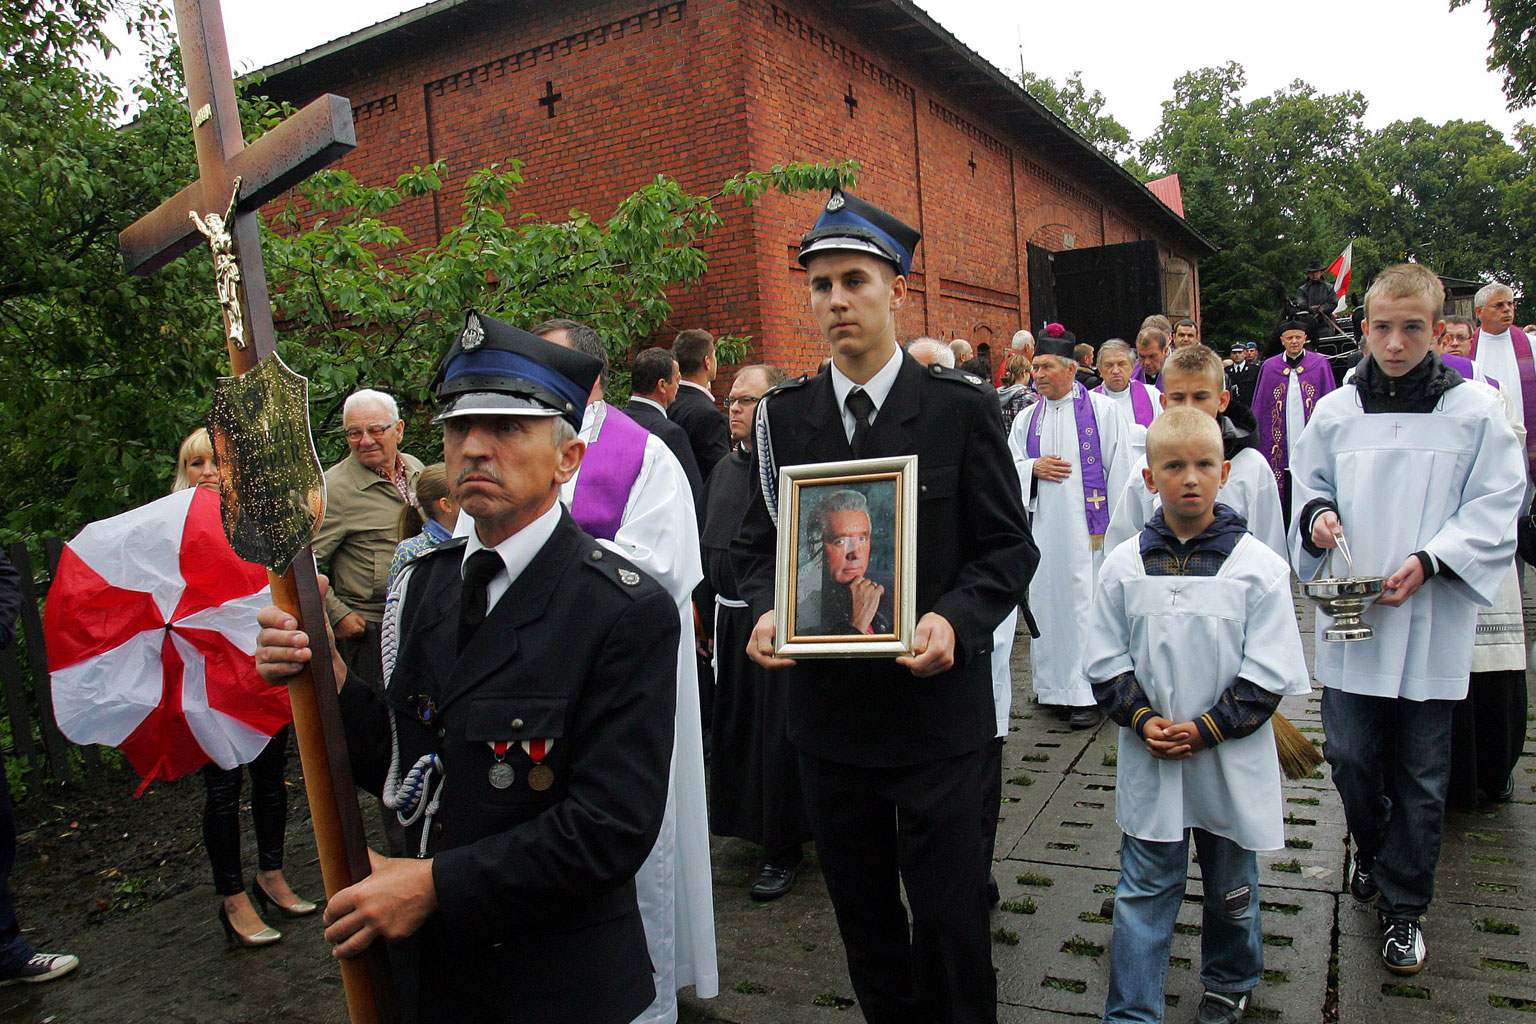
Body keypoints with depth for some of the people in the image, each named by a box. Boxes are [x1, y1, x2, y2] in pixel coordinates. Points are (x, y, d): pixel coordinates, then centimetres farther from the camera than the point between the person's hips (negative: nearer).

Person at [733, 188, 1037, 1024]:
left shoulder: (961, 408, -5)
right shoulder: (782, 416, 4)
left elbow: (1009, 547, -4)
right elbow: (756, 542, 9)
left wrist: (955, 620, -21)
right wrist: (766, 610, -12)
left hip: (937, 709, -3)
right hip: (827, 710, 3)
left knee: (951, 919, 12)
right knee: (861, 916, 20)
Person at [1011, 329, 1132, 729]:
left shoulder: (1102, 410, 0)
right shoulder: (1026, 419, 13)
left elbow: (1121, 468, -2)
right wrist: (1034, 467, -7)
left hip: (1088, 527, -4)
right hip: (1042, 528, 5)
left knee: (1085, 604, -4)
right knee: (1047, 601, 7)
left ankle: (1087, 692, 4)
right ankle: (1056, 687, 18)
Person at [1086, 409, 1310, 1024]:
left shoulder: (1259, 566, -8)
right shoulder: (1123, 565, -4)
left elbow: (1268, 674, -8)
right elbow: (1106, 662, 1)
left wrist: (1206, 729, -15)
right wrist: (1142, 719, -13)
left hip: (1232, 762, 0)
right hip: (1149, 763, 1)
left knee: (1232, 888, 19)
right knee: (1143, 892, 7)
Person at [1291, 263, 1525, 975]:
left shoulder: (1474, 410, -3)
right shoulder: (1335, 411, 4)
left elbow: (1497, 509, -2)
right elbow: (1308, 485, 14)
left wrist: (1428, 562, -15)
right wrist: (1316, 515, -8)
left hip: (1432, 623, -1)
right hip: (1349, 618, 2)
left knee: (1420, 776, 8)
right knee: (1350, 756, 5)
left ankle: (1403, 907, 26)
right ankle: (1372, 850, 37)